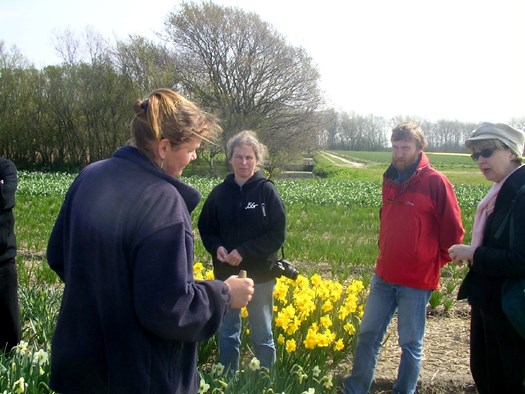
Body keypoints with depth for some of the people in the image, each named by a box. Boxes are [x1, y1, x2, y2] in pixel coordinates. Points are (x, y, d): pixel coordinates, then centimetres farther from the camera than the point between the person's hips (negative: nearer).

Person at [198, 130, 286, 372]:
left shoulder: (266, 191, -9)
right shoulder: (220, 192, -1)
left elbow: (277, 234, -11)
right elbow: (205, 227, 8)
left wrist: (244, 252, -19)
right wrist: (217, 248, -12)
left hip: (259, 274, -3)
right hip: (226, 273, 3)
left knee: (262, 336, 11)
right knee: (227, 334, 16)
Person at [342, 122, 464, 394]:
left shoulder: (435, 182, -12)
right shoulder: (390, 179, 8)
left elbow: (453, 230, -6)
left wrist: (435, 261, 0)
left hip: (417, 280, -6)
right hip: (384, 275, 6)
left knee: (410, 343, 7)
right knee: (368, 334, 12)